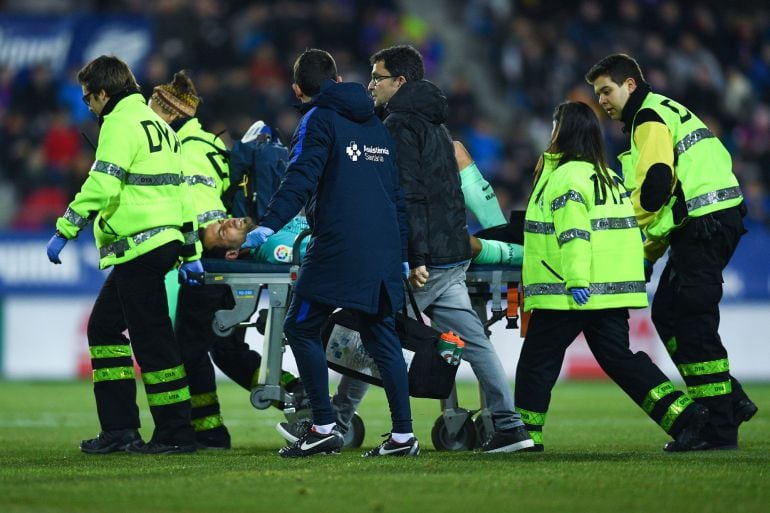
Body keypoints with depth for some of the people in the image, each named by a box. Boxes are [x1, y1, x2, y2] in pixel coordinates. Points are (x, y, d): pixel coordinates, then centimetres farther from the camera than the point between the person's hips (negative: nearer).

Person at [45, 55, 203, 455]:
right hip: (163, 242, 10)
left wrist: (65, 231, -15)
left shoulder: (121, 123, -9)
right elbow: (180, 188, 22)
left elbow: (101, 186, -19)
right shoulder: (157, 125, 22)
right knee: (104, 327, 15)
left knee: (151, 338, -7)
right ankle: (119, 429, 13)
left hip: (138, 246, -10)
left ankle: (176, 433, -5)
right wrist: (190, 252, 22)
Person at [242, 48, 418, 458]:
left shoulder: (318, 120, -2)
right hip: (383, 249, 7)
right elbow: (398, 194, 23)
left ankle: (324, 428, -5)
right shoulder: (375, 124, 21)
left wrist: (269, 224, -24)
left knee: (301, 328, 1)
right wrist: (401, 254, 27)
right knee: (381, 335, 11)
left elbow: (300, 178, -17)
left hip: (339, 247, -7)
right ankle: (403, 435, 6)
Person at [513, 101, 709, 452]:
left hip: (566, 293, -8)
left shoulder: (567, 176, -10)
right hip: (613, 288, 9)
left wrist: (576, 279, -27)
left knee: (537, 360, 4)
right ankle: (681, 413, -6)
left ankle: (526, 432, 9)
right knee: (617, 357, 8)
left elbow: (574, 231, -21)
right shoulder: (606, 176, 18)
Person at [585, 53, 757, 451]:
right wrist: (651, 250, 21)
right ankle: (731, 401, 12)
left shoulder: (649, 118, -7)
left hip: (704, 225, -10)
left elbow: (655, 183, -20)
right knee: (666, 315, 13)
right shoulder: (669, 112, 25)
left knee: (693, 325, -9)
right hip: (715, 224, 10)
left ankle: (720, 429, -9)